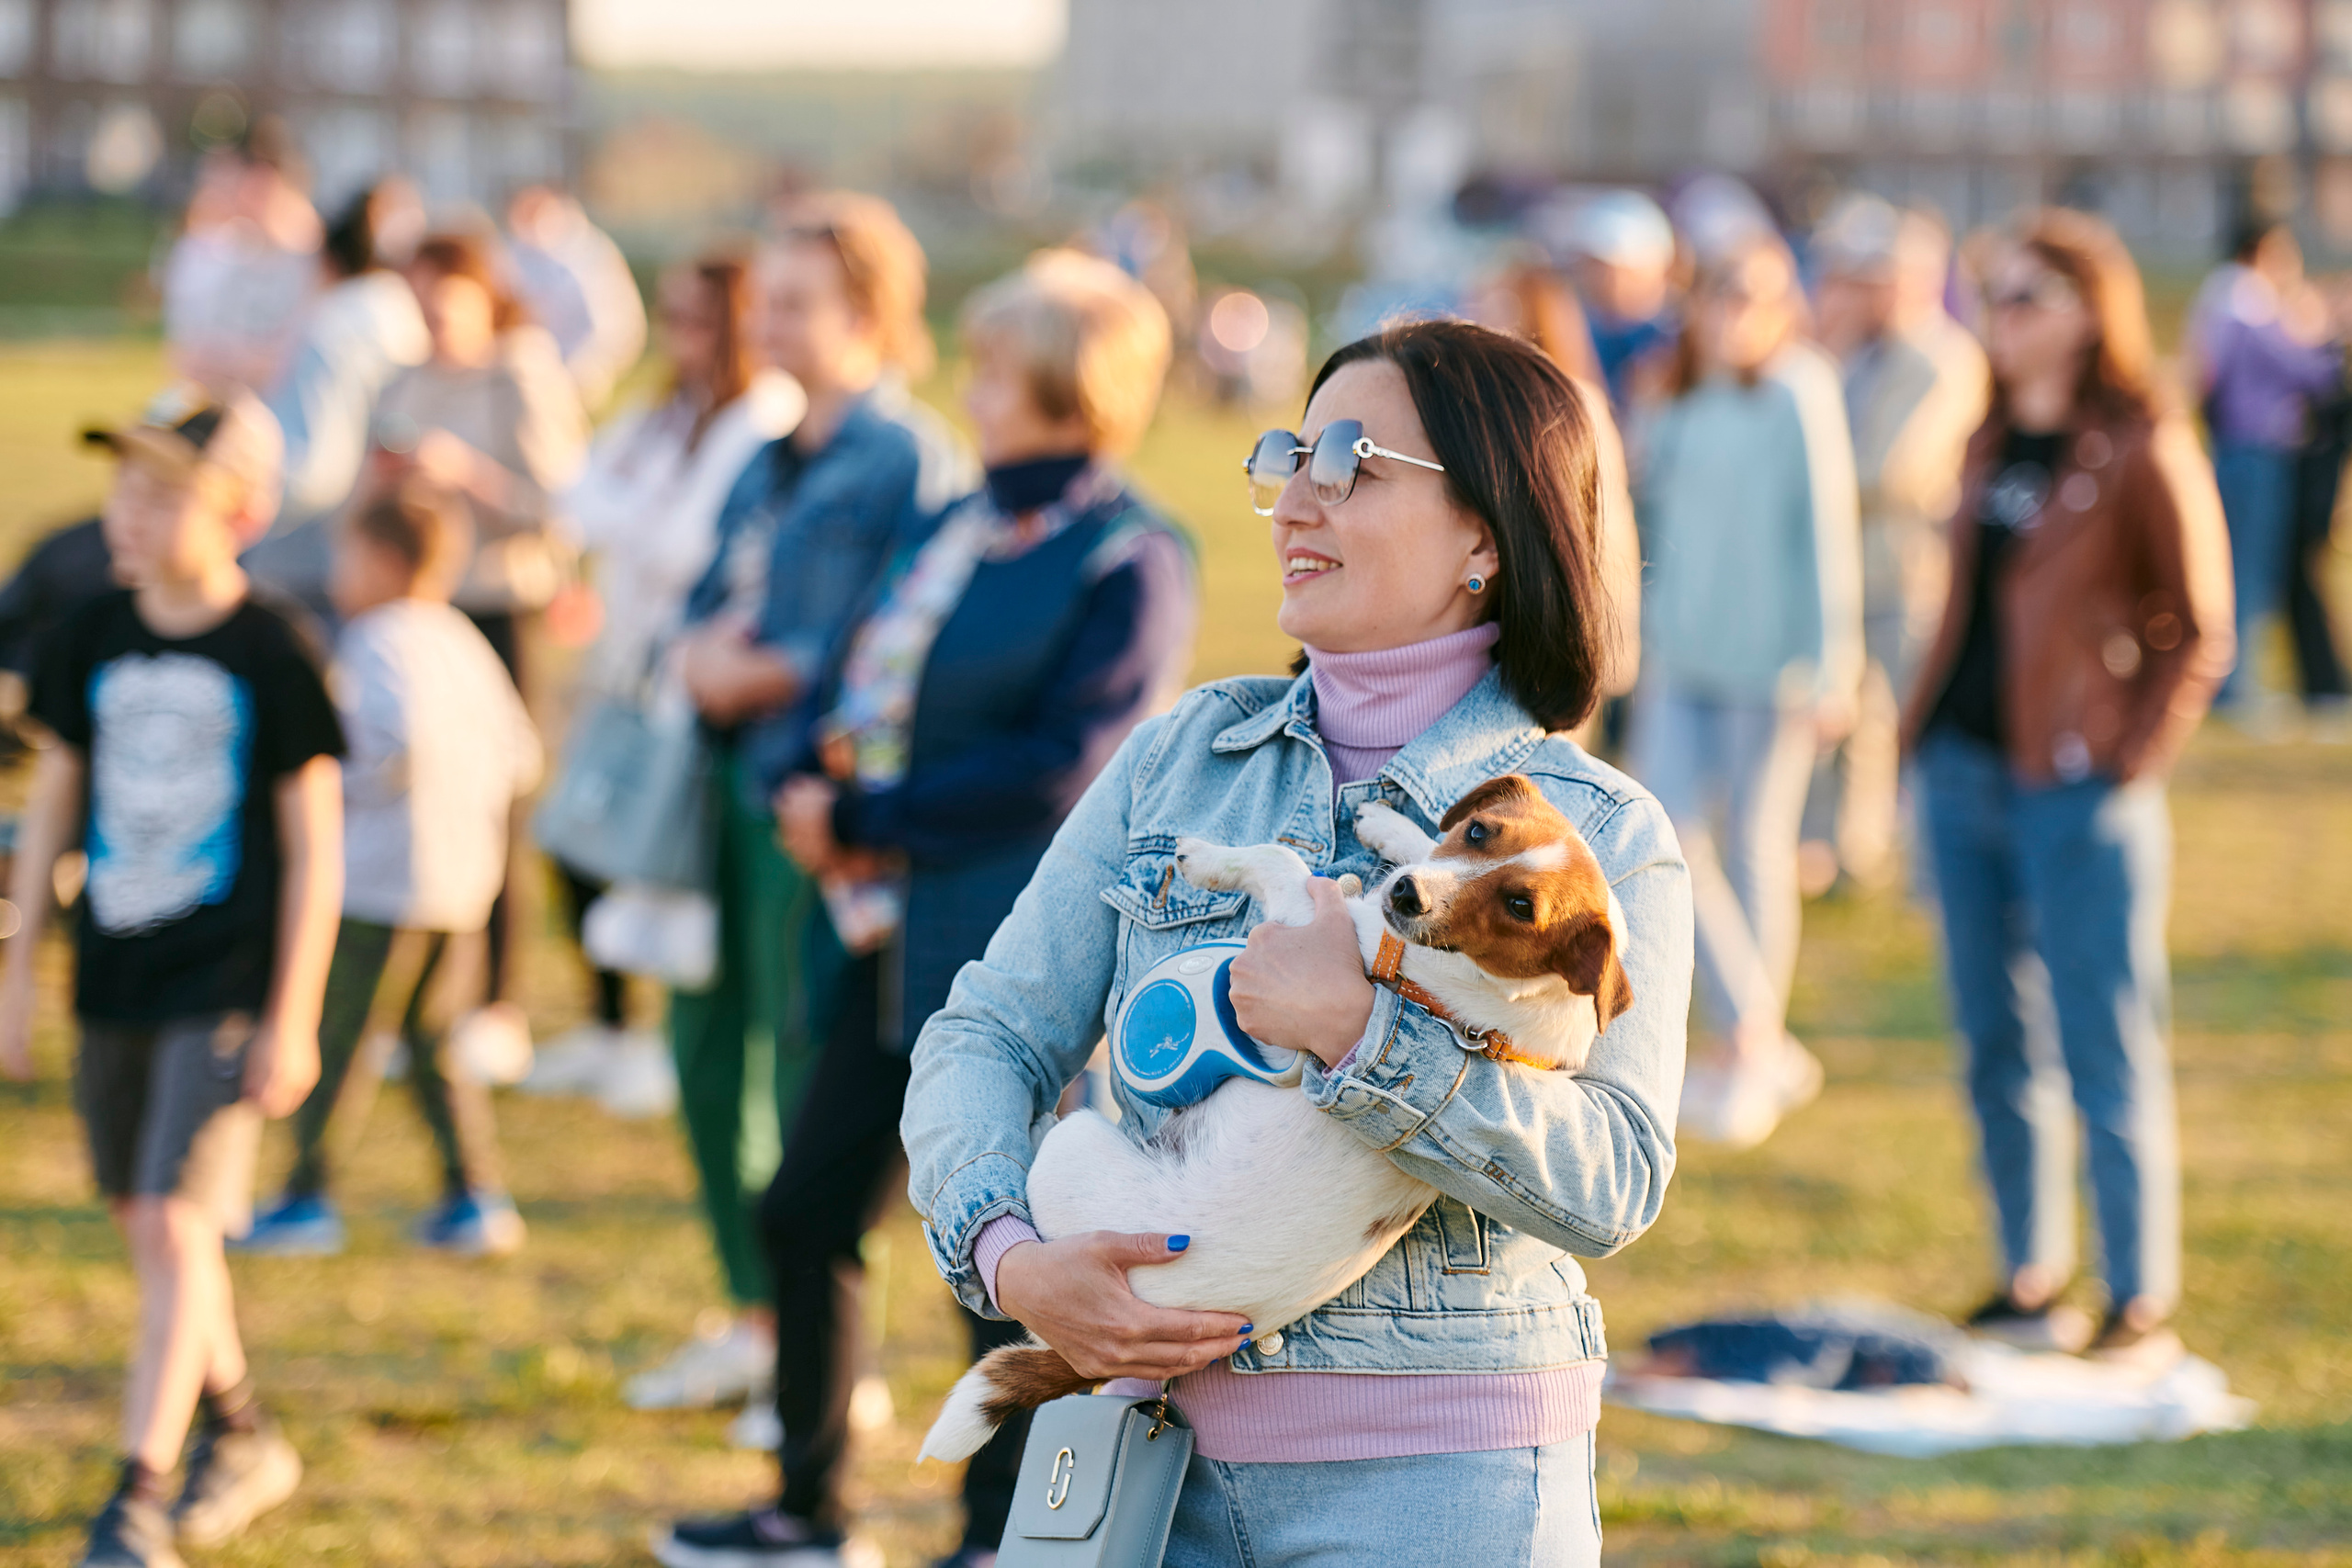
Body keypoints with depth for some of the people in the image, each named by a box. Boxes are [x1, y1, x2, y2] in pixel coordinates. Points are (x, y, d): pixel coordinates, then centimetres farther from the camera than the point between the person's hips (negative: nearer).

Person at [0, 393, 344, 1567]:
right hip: (113, 983, 5)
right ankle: (241, 1439, 32)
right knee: (149, 1229, 13)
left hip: (225, 986, -5)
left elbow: (314, 849, -7)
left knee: (175, 1226, -13)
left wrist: (292, 1020, -9)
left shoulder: (269, 658, -10)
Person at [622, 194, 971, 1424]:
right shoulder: (771, 462, 17)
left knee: (810, 1062, -5)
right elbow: (711, 604, 21)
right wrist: (703, 652, -1)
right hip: (736, 786, 9)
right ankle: (753, 1322, 28)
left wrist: (764, 674, -14)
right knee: (709, 1042, 14)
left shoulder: (911, 461, -10)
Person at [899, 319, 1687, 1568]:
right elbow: (985, 1038, 5)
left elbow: (1614, 1182, -18)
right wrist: (1010, 1261, -13)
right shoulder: (1185, 755, 7)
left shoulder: (1602, 835, -5)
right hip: (1171, 1450, 3)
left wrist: (1357, 1036, -26)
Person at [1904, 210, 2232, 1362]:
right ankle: (2030, 1281, 20)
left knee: (2106, 1051, -3)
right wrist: (1925, 725, 10)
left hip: (2076, 791, -7)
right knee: (1998, 1046, 11)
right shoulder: (1992, 447, 13)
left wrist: (2134, 758, -12)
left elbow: (2200, 635, -7)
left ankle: (2142, 1303, 4)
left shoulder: (2146, 454, -8)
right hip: (1963, 773, 7)